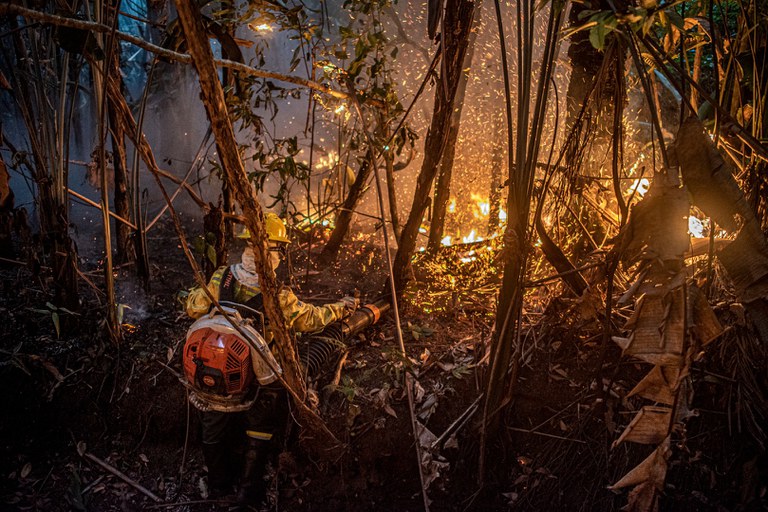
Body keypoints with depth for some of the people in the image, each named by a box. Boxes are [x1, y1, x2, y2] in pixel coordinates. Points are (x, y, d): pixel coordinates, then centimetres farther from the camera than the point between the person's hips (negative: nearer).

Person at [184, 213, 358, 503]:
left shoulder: (221, 279, -18)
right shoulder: (279, 296, -25)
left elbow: (193, 308, -4)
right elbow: (311, 319, -9)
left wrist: (195, 293, 18)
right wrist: (341, 308, 8)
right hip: (259, 378, -3)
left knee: (216, 427, 25)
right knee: (259, 432, 20)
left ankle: (219, 482, 43)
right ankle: (249, 489, 34)